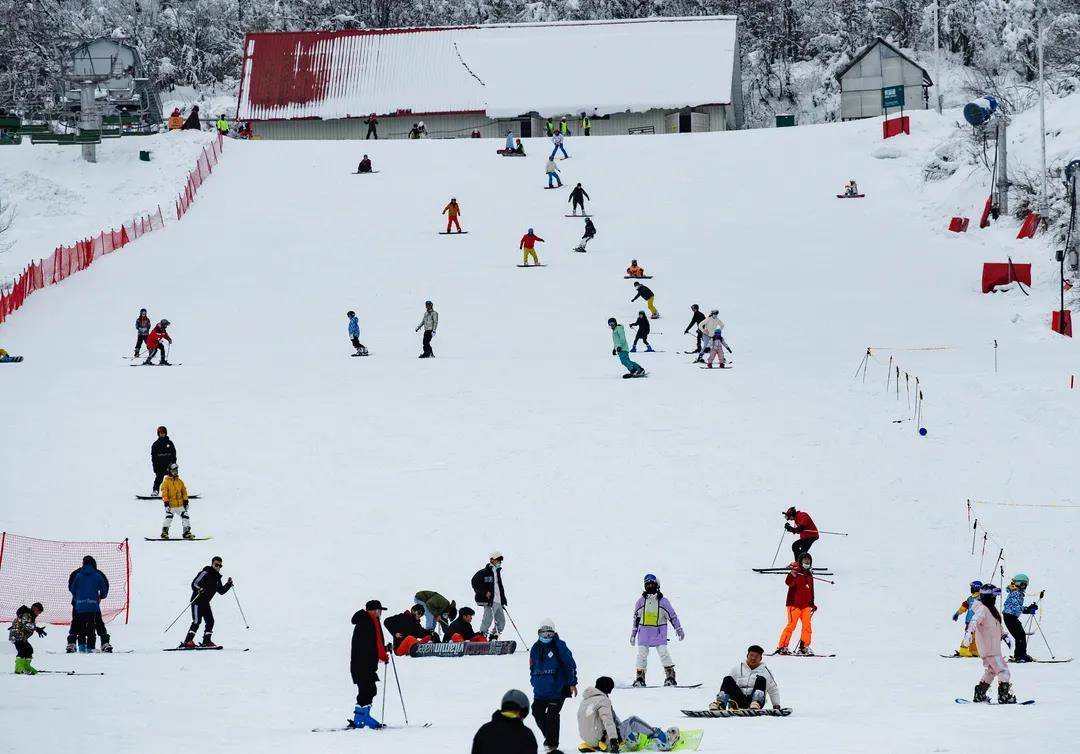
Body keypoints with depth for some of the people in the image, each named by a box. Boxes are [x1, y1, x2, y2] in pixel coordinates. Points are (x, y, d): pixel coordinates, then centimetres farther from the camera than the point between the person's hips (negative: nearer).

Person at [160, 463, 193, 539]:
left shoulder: (180, 482, 11)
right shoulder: (166, 482, -3)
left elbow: (184, 492, 17)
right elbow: (164, 493, -7)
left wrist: (186, 501, 11)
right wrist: (166, 503, -14)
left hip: (180, 504, 5)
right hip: (171, 505, -5)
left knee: (185, 517, 1)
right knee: (168, 518, -14)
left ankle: (187, 532, 9)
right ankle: (164, 532, -5)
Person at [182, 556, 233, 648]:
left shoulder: (217, 578, 12)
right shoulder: (205, 573, -12)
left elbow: (221, 591, 21)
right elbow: (194, 584, -19)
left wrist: (229, 584, 7)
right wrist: (199, 589, -40)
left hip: (205, 602, 8)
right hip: (197, 600, -8)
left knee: (210, 621, 3)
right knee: (197, 621, -15)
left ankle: (206, 641, 12)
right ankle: (187, 641, -16)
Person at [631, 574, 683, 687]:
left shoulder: (663, 601, 0)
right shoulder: (641, 601, 7)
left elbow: (672, 615, 4)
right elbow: (636, 617, 16)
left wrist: (679, 629, 1)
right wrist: (633, 633, 18)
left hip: (659, 633, -2)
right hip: (644, 631, 2)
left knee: (663, 652, -13)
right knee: (642, 654, -2)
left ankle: (670, 676, -8)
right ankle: (640, 678, 6)